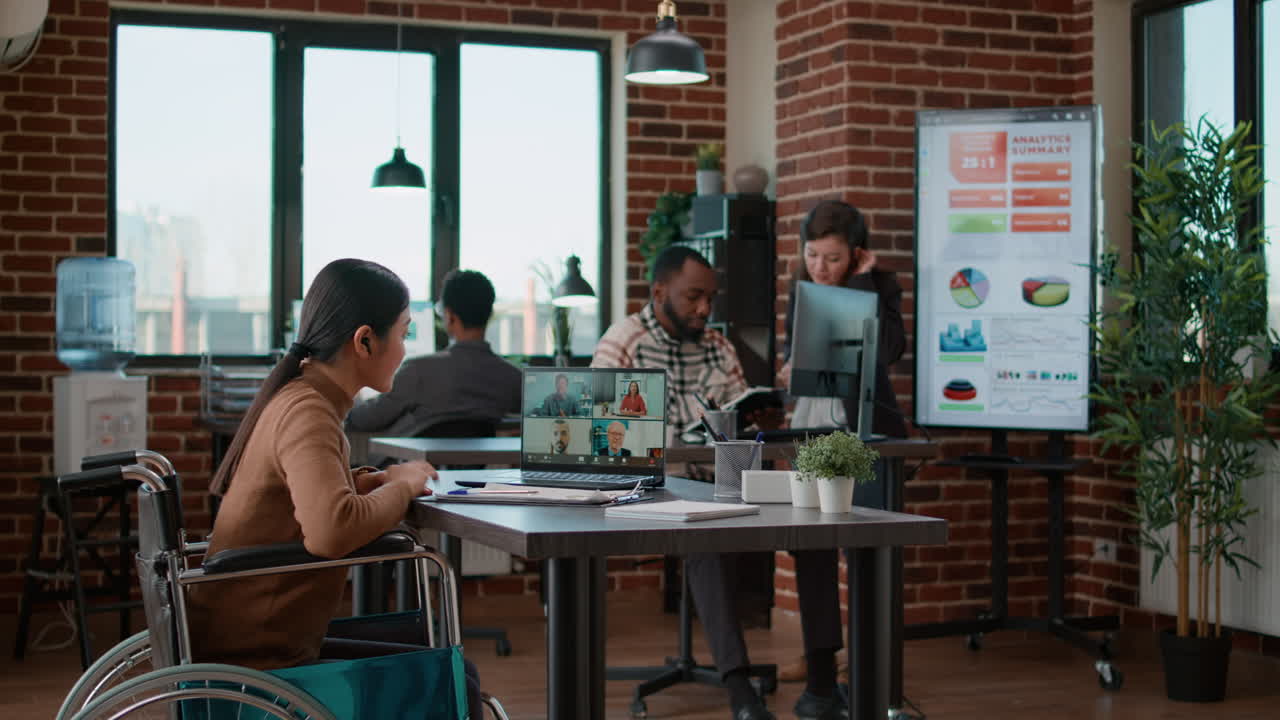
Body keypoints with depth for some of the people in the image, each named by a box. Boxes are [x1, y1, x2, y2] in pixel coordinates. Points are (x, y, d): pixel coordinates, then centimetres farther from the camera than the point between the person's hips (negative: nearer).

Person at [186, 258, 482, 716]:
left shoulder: (296, 396, 8)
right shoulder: (308, 412, -21)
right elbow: (331, 531, -36)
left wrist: (374, 481, 2)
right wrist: (403, 486, -18)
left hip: (255, 639, 9)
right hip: (256, 664, -9)